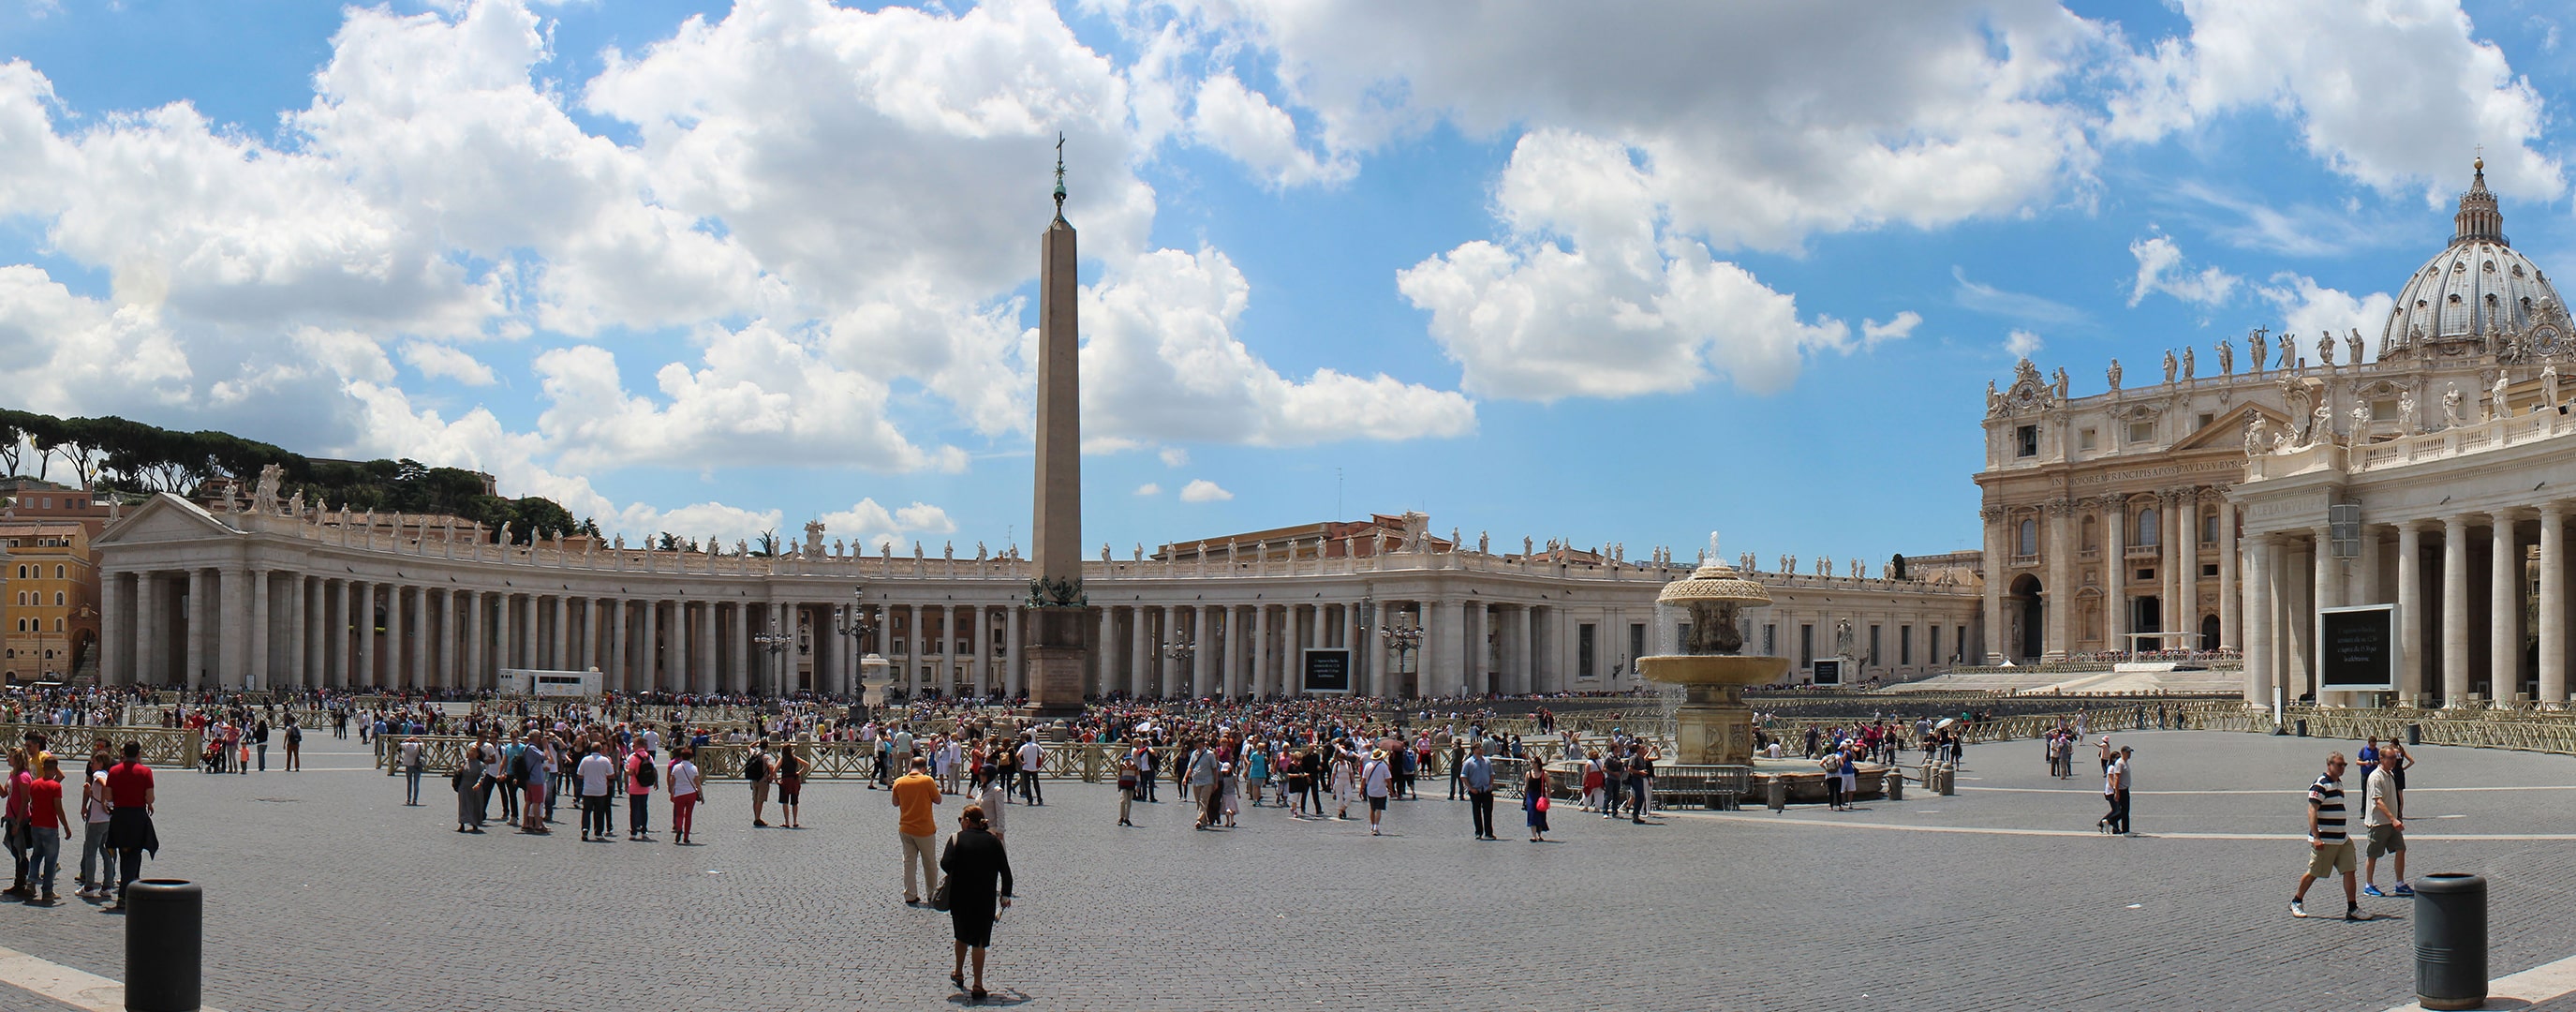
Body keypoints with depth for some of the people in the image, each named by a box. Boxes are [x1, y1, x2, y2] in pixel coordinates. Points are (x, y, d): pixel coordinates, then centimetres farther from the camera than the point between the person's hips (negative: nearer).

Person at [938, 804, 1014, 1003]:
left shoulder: (957, 839, -6)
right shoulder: (993, 840, 0)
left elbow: (945, 864, -17)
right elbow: (1005, 871, 0)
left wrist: (957, 872, 4)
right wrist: (1005, 895, 10)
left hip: (960, 897, 0)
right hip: (985, 899, 0)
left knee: (962, 936, 21)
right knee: (979, 941, 4)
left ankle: (958, 974, 37)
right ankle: (977, 986, 1)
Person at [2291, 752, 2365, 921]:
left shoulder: (2339, 783, 15)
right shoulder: (2320, 785, -14)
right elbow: (2312, 811, -19)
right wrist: (2316, 837, -25)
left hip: (2342, 840, 8)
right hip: (2324, 840, -8)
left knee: (2349, 871, 0)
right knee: (2314, 873, 2)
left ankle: (2352, 908, 3)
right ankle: (2296, 902, 20)